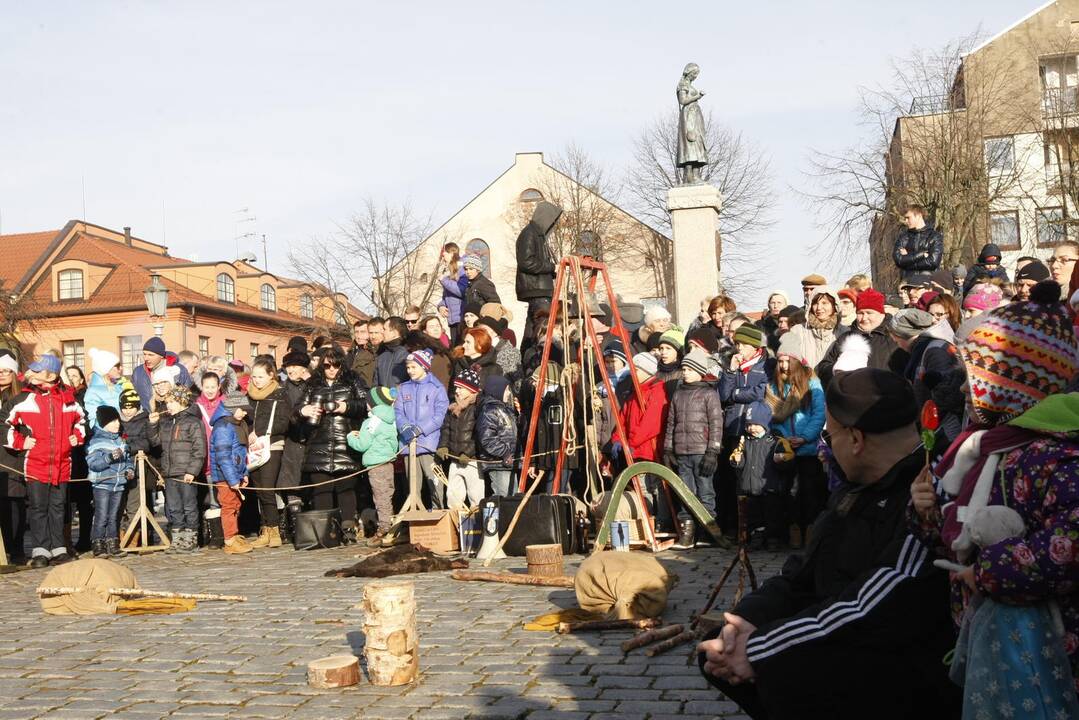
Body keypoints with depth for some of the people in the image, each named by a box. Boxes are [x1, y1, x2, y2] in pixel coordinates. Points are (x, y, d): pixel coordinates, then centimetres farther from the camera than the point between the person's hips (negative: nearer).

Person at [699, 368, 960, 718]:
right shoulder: (859, 489, 12)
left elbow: (871, 612, -27)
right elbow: (804, 574, 11)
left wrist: (760, 648, -21)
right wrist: (744, 622, -8)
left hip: (917, 673, -9)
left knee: (783, 671, -34)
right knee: (718, 648, 3)